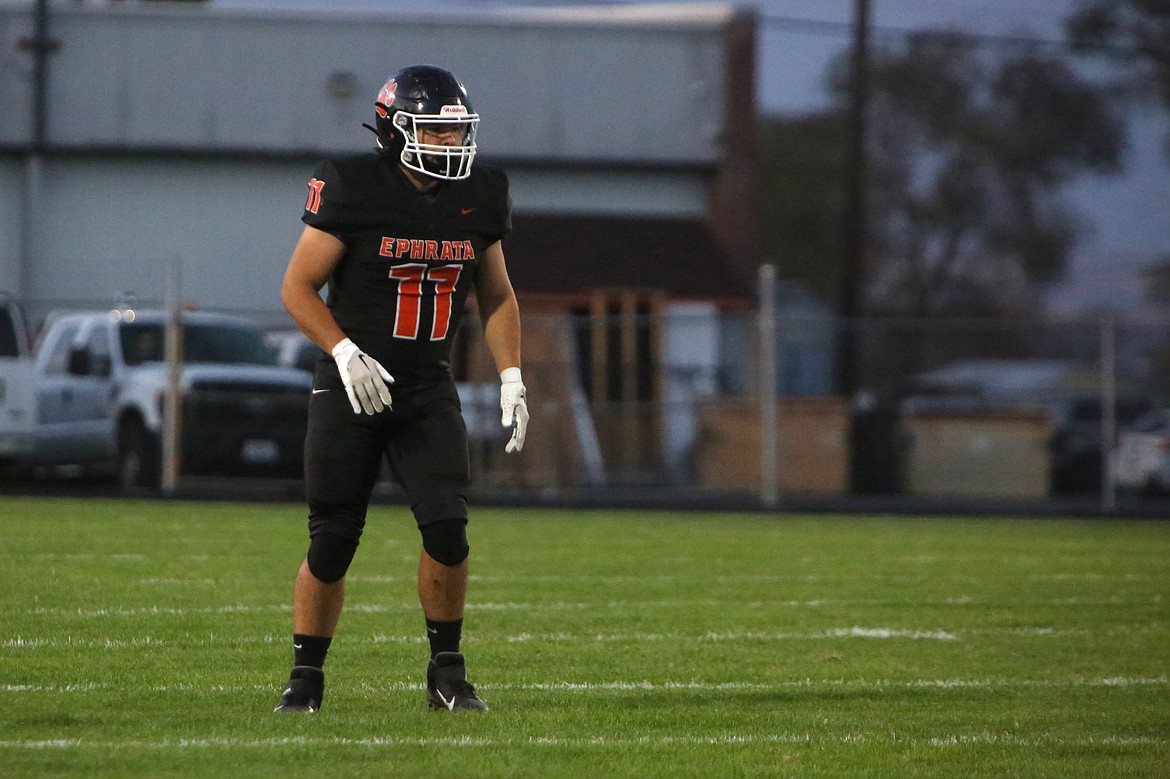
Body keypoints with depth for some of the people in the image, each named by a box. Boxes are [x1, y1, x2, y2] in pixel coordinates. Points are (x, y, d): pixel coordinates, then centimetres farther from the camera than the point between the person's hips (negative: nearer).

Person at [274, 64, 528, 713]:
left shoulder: (477, 197, 2)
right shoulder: (352, 189, -12)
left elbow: (496, 296, 15)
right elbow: (298, 288, -8)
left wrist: (511, 379, 5)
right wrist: (346, 352, -21)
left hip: (428, 391, 3)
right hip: (351, 389, -3)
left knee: (447, 529, -12)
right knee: (332, 543, -1)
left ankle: (447, 673, 3)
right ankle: (306, 677, 14)